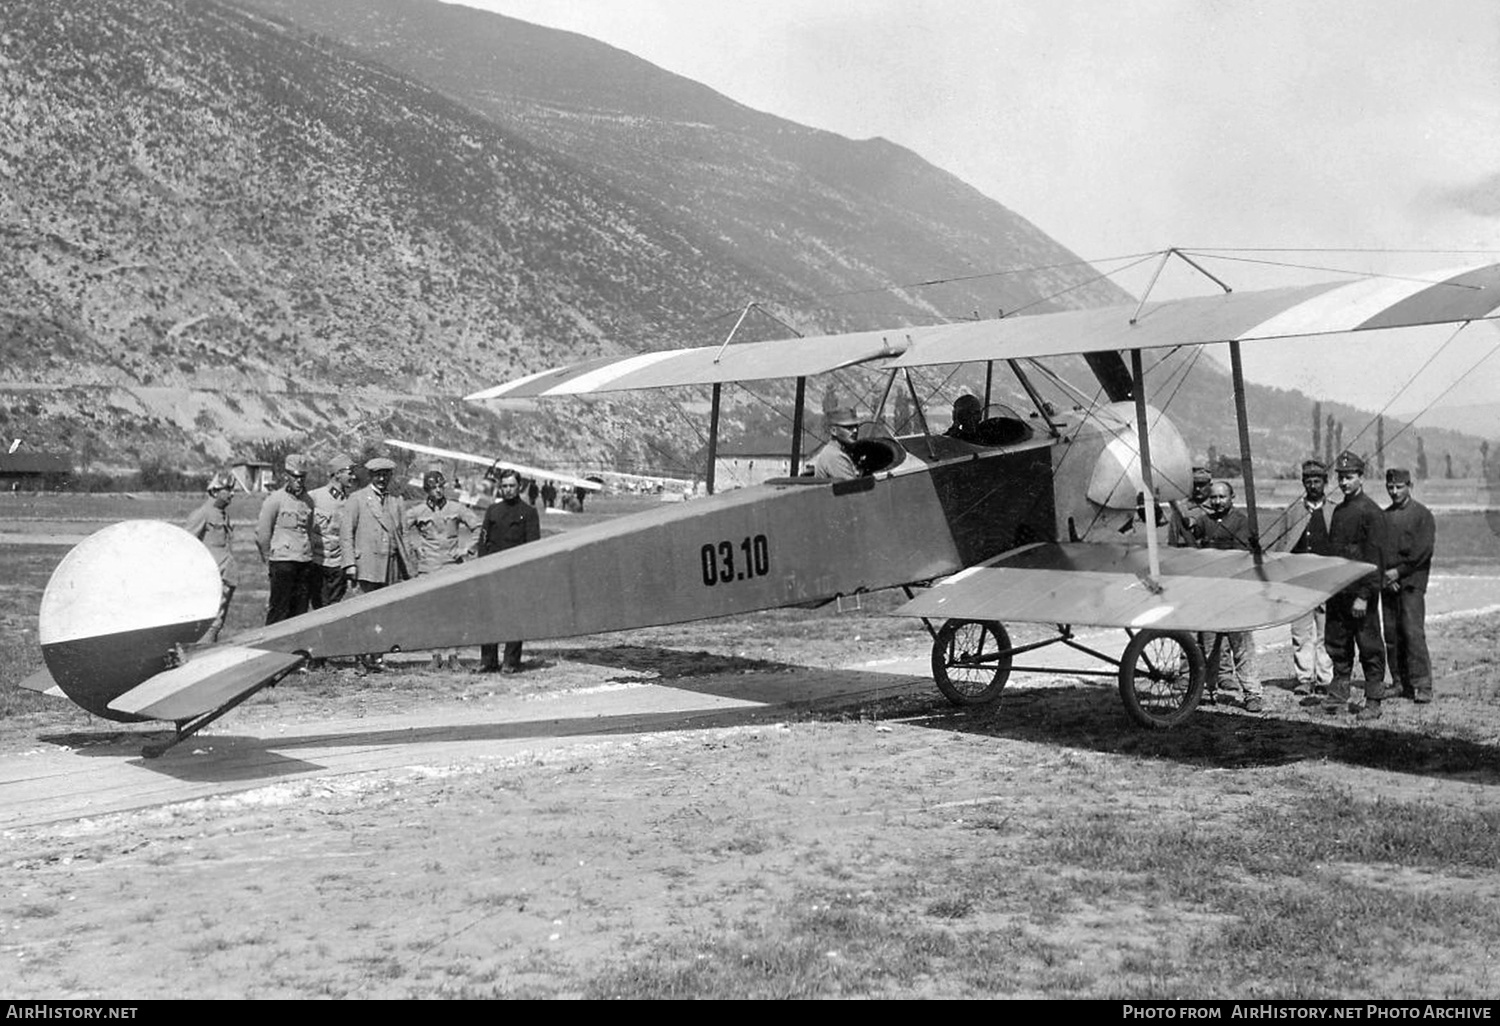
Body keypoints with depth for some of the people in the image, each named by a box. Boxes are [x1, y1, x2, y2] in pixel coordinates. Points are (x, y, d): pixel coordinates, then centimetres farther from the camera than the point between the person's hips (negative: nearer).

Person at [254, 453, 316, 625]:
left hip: (305, 561, 5)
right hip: (282, 560, -5)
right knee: (279, 610, -4)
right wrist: (268, 561, 3)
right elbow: (262, 533, -1)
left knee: (300, 610, 6)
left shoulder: (308, 501, 13)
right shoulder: (275, 499, -4)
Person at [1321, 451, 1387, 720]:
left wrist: (1364, 595, -18)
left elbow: (1374, 558, -14)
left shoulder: (1371, 512, -10)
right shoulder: (1339, 510, 15)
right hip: (1337, 591, 7)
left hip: (1360, 591, -7)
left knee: (1369, 647, 0)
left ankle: (1373, 702, 6)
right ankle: (1338, 694, 21)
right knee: (1337, 644, 11)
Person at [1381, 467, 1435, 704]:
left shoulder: (1422, 514, 1)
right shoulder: (1383, 516, 15)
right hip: (1388, 584, 5)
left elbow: (1424, 550, -7)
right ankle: (1400, 683, 10)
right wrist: (1383, 575, -4)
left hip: (1411, 581, -5)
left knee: (1413, 632, -12)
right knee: (1391, 635, 4)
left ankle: (1422, 686, -11)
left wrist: (1398, 571, -12)